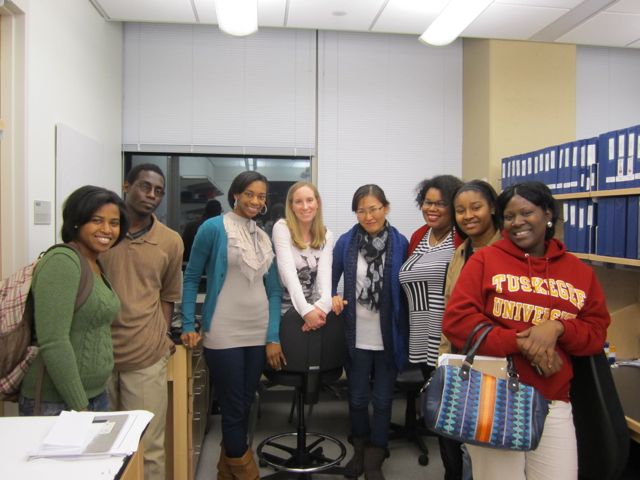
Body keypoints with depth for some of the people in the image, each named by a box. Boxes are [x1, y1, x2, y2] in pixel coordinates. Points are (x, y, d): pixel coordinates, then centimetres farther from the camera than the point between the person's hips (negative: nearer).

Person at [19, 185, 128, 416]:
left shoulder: (96, 265, 8)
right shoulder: (62, 261, -17)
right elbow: (53, 343, -23)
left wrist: (88, 401, 13)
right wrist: (79, 407, -19)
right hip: (56, 403, -8)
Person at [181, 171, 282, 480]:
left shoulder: (264, 237, 9)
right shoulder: (213, 228, -6)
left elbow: (274, 290, 9)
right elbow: (191, 277, -2)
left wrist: (273, 336, 2)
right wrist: (188, 325, -8)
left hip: (259, 333, 6)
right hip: (224, 334, -5)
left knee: (244, 405, 16)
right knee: (234, 408, 4)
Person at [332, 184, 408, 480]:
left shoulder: (400, 243, -5)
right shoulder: (345, 242, -3)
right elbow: (331, 278, 8)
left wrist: (407, 332, -3)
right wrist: (333, 298, -12)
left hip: (389, 337, -1)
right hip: (357, 337, 1)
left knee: (382, 399, 12)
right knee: (357, 398, 15)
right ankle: (360, 450, 39)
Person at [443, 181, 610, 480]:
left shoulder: (579, 271, 9)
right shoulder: (485, 259, -3)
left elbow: (597, 331, 9)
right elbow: (456, 319, -10)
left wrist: (558, 328, -12)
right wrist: (521, 342, -17)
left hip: (554, 404, 3)